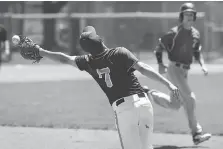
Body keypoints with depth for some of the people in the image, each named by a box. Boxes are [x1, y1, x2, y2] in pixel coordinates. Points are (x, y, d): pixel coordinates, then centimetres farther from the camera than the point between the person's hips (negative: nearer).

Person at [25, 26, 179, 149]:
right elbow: (143, 68, -11)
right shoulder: (119, 53, 0)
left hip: (123, 108, 0)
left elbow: (64, 58, 22)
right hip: (144, 102, 0)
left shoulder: (88, 62, 7)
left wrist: (40, 51, 37)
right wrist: (168, 83, -15)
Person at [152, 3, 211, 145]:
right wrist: (160, 64, -15)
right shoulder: (174, 32, -11)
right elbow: (159, 47, -4)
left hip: (185, 71, 8)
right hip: (174, 69, -8)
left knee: (175, 105, 12)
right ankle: (197, 134, -15)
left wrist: (203, 65, 2)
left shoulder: (196, 34, 8)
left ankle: (152, 94, 32)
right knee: (190, 99, -17)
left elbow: (197, 52, 19)